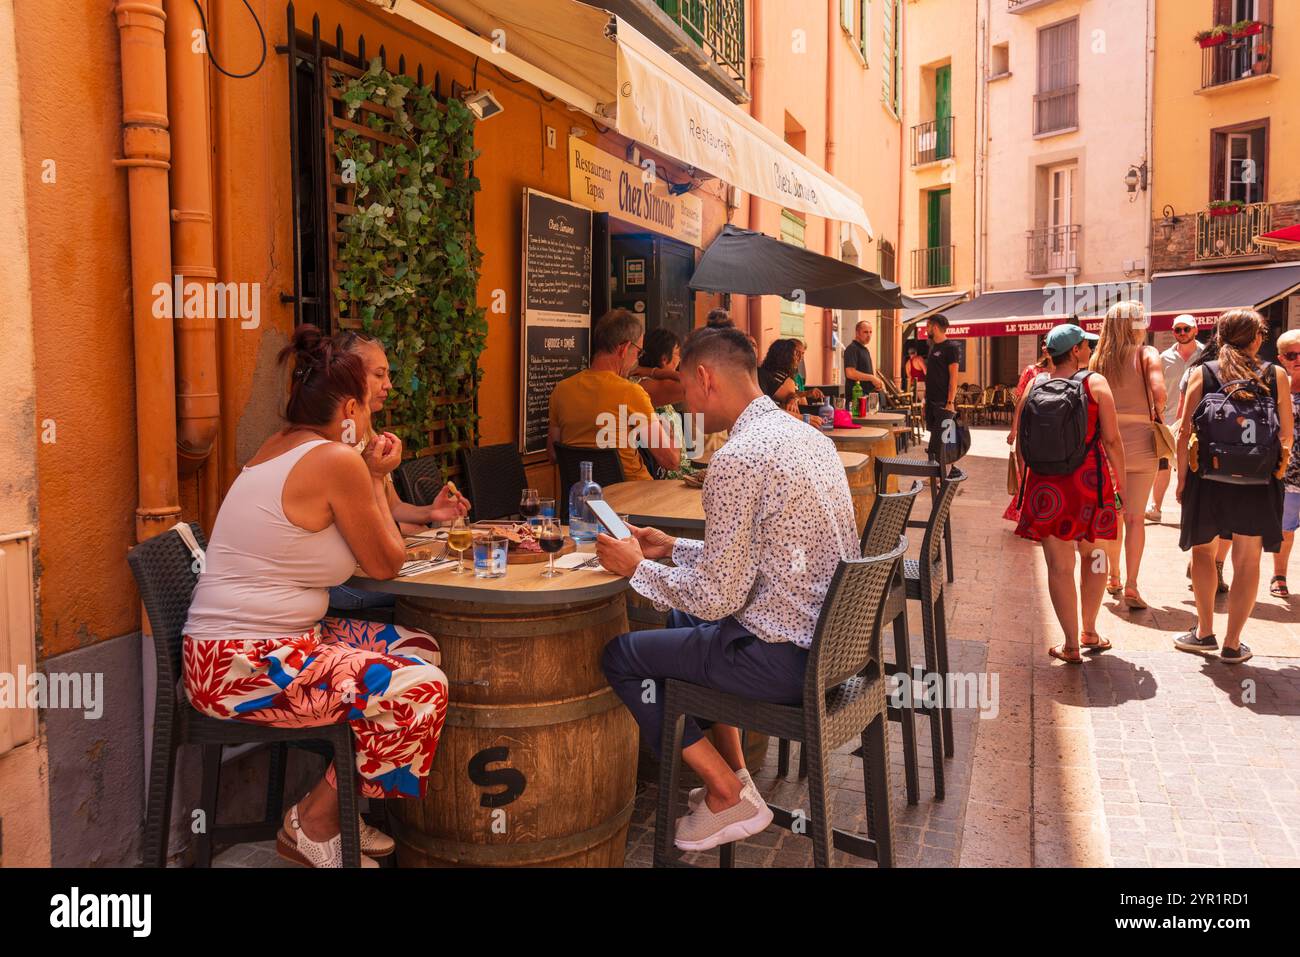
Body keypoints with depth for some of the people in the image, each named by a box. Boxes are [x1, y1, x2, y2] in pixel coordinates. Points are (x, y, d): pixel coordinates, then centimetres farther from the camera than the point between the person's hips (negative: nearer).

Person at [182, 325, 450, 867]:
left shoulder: (278, 449, 11)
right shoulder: (337, 460, -17)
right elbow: (385, 565, -7)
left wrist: (369, 479, 13)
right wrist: (376, 479, 3)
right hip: (243, 667, -10)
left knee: (421, 650, 10)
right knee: (421, 688, -18)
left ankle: (336, 808, 19)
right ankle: (313, 826, 3)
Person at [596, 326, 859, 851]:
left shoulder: (737, 459, -22)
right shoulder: (808, 435, 7)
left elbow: (718, 597, -20)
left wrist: (637, 568, -5)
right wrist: (675, 549, 18)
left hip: (785, 659, -9)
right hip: (830, 638, 10)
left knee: (619, 654, 5)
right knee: (685, 621, 29)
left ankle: (728, 797, 12)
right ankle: (735, 772, 29)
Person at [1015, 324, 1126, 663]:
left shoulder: (1033, 386, 4)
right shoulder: (1095, 383, -2)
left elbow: (1021, 445, 6)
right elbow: (1112, 440, -5)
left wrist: (1026, 482, 16)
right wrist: (1120, 483, 5)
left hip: (1045, 484, 1)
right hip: (1089, 481, -1)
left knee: (1059, 567, 4)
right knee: (1092, 555, 20)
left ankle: (1072, 646, 10)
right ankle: (1089, 632, 28)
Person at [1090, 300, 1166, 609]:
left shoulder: (1098, 357, 3)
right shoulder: (1147, 354, -6)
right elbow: (1159, 392, -19)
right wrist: (1157, 413, 1)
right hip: (1140, 442, -3)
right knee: (1135, 518, 2)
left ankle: (1113, 577, 30)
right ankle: (1130, 587, 0)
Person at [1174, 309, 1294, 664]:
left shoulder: (1202, 373, -2)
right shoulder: (1276, 375, 0)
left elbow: (1185, 432, -4)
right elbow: (1287, 435, 4)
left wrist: (1182, 478, 5)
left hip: (1209, 478, 0)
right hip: (1258, 483, 0)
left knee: (1202, 548, 18)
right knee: (1247, 560, 9)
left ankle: (1205, 632, 17)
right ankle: (1232, 644, 14)